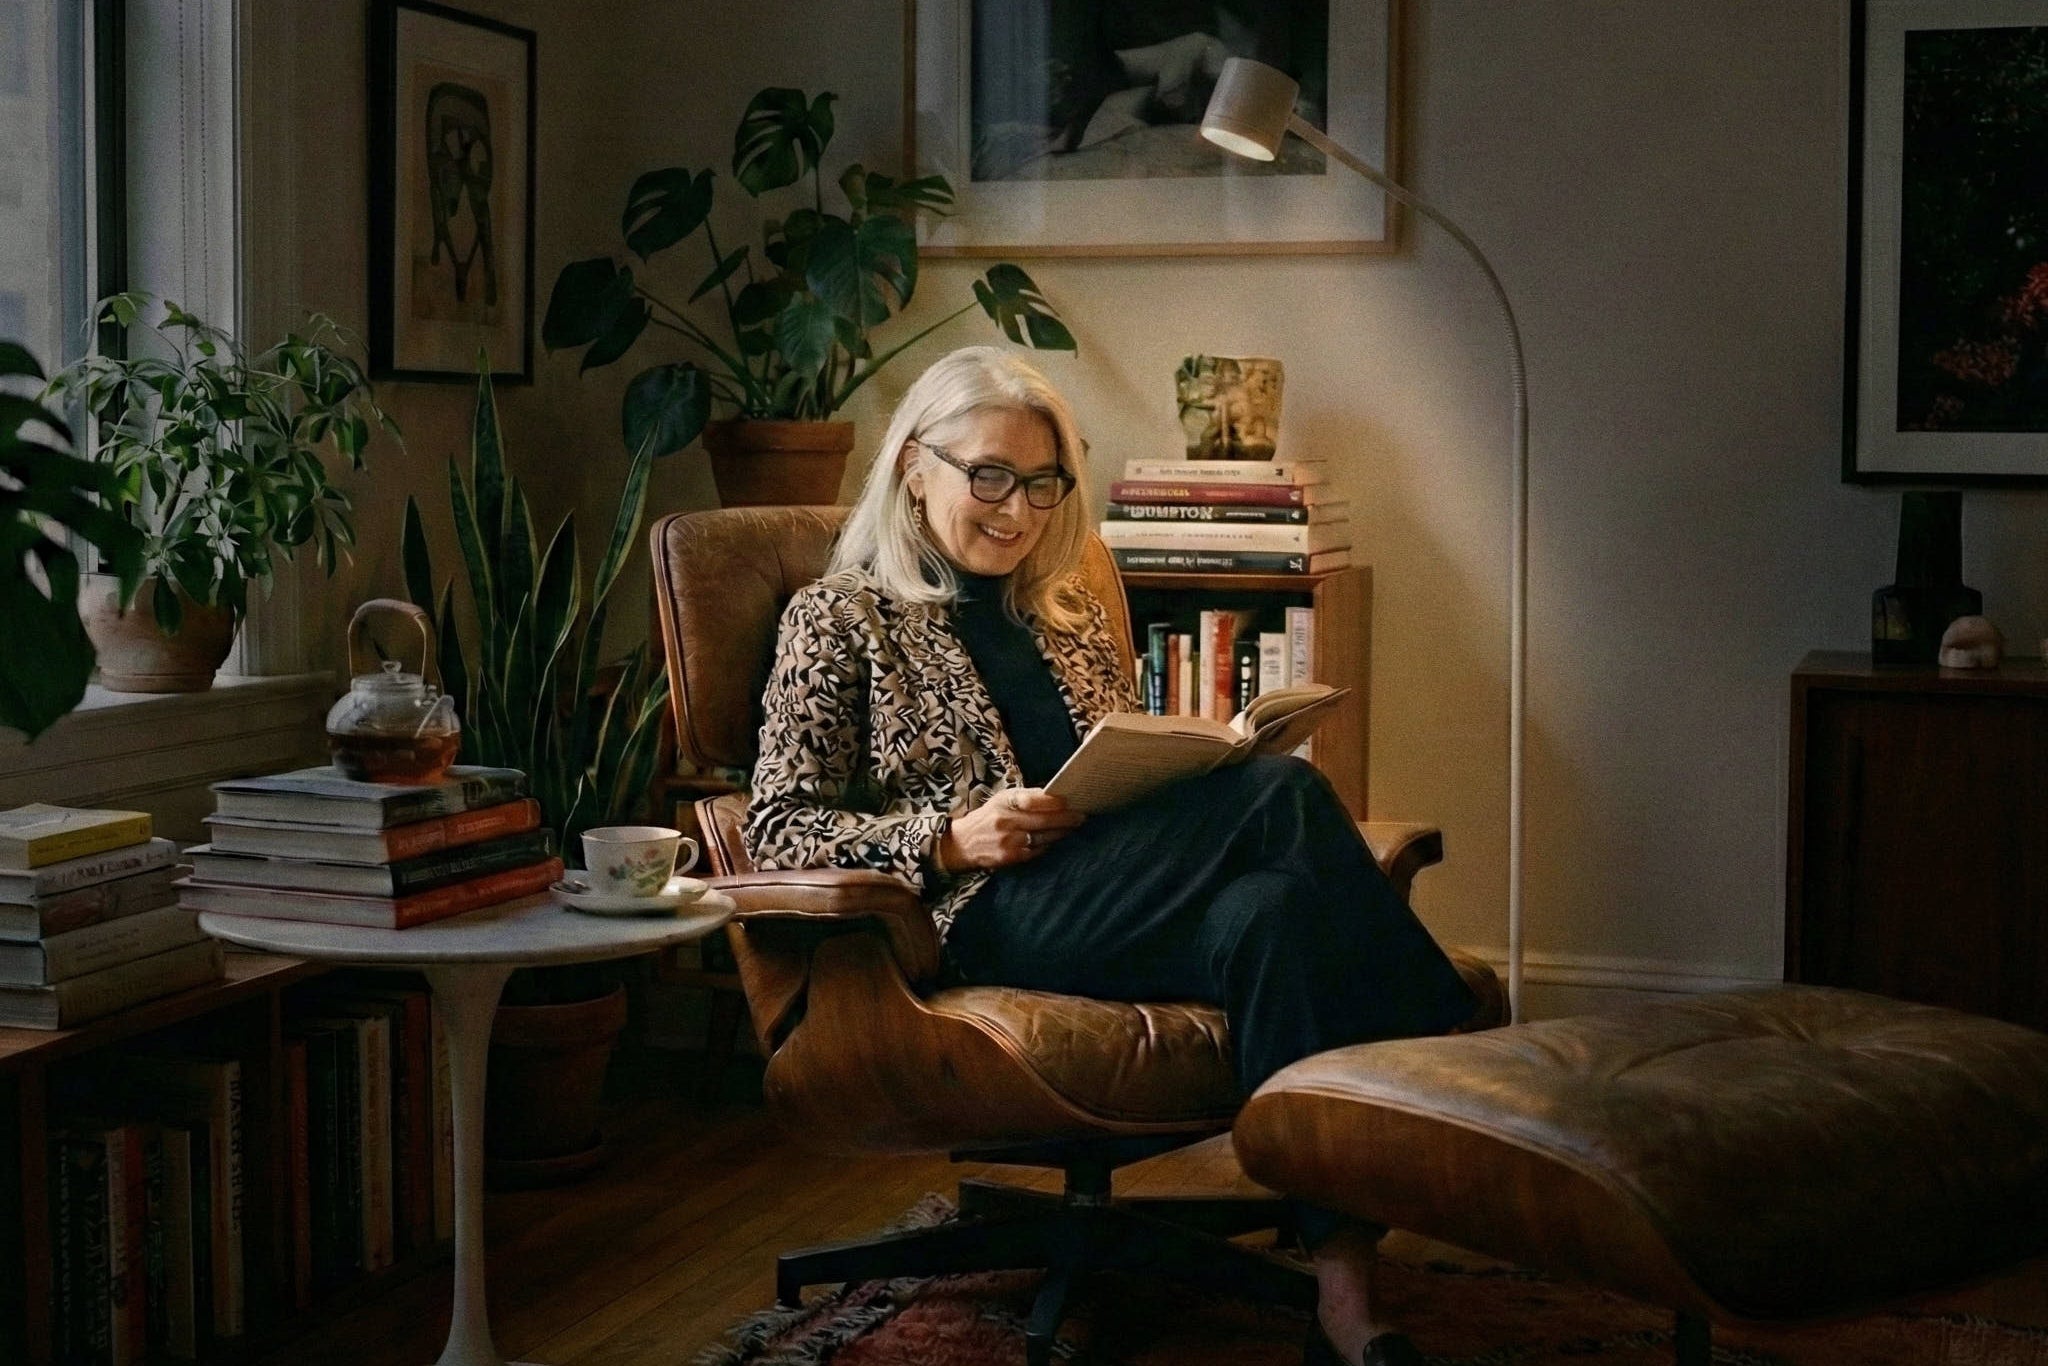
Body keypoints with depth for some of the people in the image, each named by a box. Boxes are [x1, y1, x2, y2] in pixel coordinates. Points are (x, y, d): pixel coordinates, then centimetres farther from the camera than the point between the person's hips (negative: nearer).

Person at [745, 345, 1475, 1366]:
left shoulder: (1069, 613, 29)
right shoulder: (840, 617, 12)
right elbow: (777, 829, 3)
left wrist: (1208, 766, 4)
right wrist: (947, 840, -13)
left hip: (1113, 895, 5)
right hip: (989, 919, -5)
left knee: (1267, 916, -34)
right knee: (1283, 794, -29)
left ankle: (1346, 1280, -44)